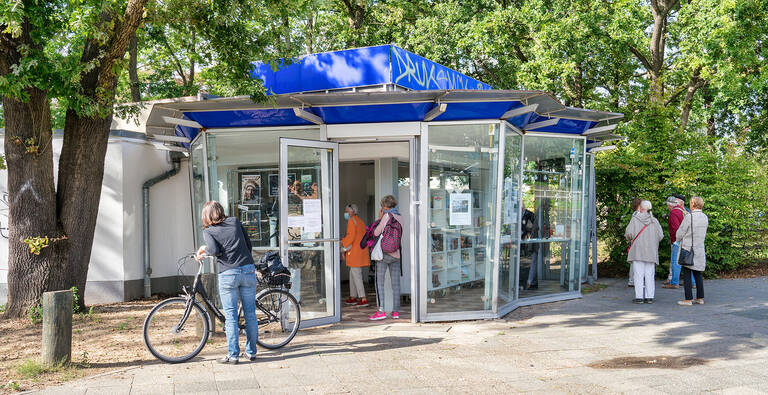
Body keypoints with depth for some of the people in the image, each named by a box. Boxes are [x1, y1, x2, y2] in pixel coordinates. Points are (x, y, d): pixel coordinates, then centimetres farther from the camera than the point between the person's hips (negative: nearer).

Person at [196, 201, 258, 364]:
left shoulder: (208, 231, 5)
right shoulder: (235, 221, 14)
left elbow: (214, 250, -12)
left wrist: (203, 249, 8)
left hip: (228, 273, -3)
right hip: (248, 270, 3)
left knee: (231, 316, 4)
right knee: (250, 313, 9)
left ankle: (233, 355, 5)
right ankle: (251, 351, 17)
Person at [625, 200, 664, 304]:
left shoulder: (635, 219, -4)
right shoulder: (654, 221, 3)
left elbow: (628, 233, -10)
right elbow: (661, 236, 0)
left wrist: (630, 239, 12)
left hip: (637, 251, -2)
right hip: (651, 252, 3)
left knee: (638, 275, -1)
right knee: (649, 275, 7)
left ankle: (639, 297, -2)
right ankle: (649, 297, 6)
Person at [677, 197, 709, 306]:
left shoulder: (689, 217, -16)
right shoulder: (705, 218, 5)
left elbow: (679, 234, -10)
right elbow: (703, 234, 15)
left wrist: (679, 239, 12)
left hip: (688, 249, -6)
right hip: (700, 249, 6)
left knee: (687, 275, -2)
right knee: (698, 274, 13)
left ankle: (688, 299, -2)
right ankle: (700, 298, 17)